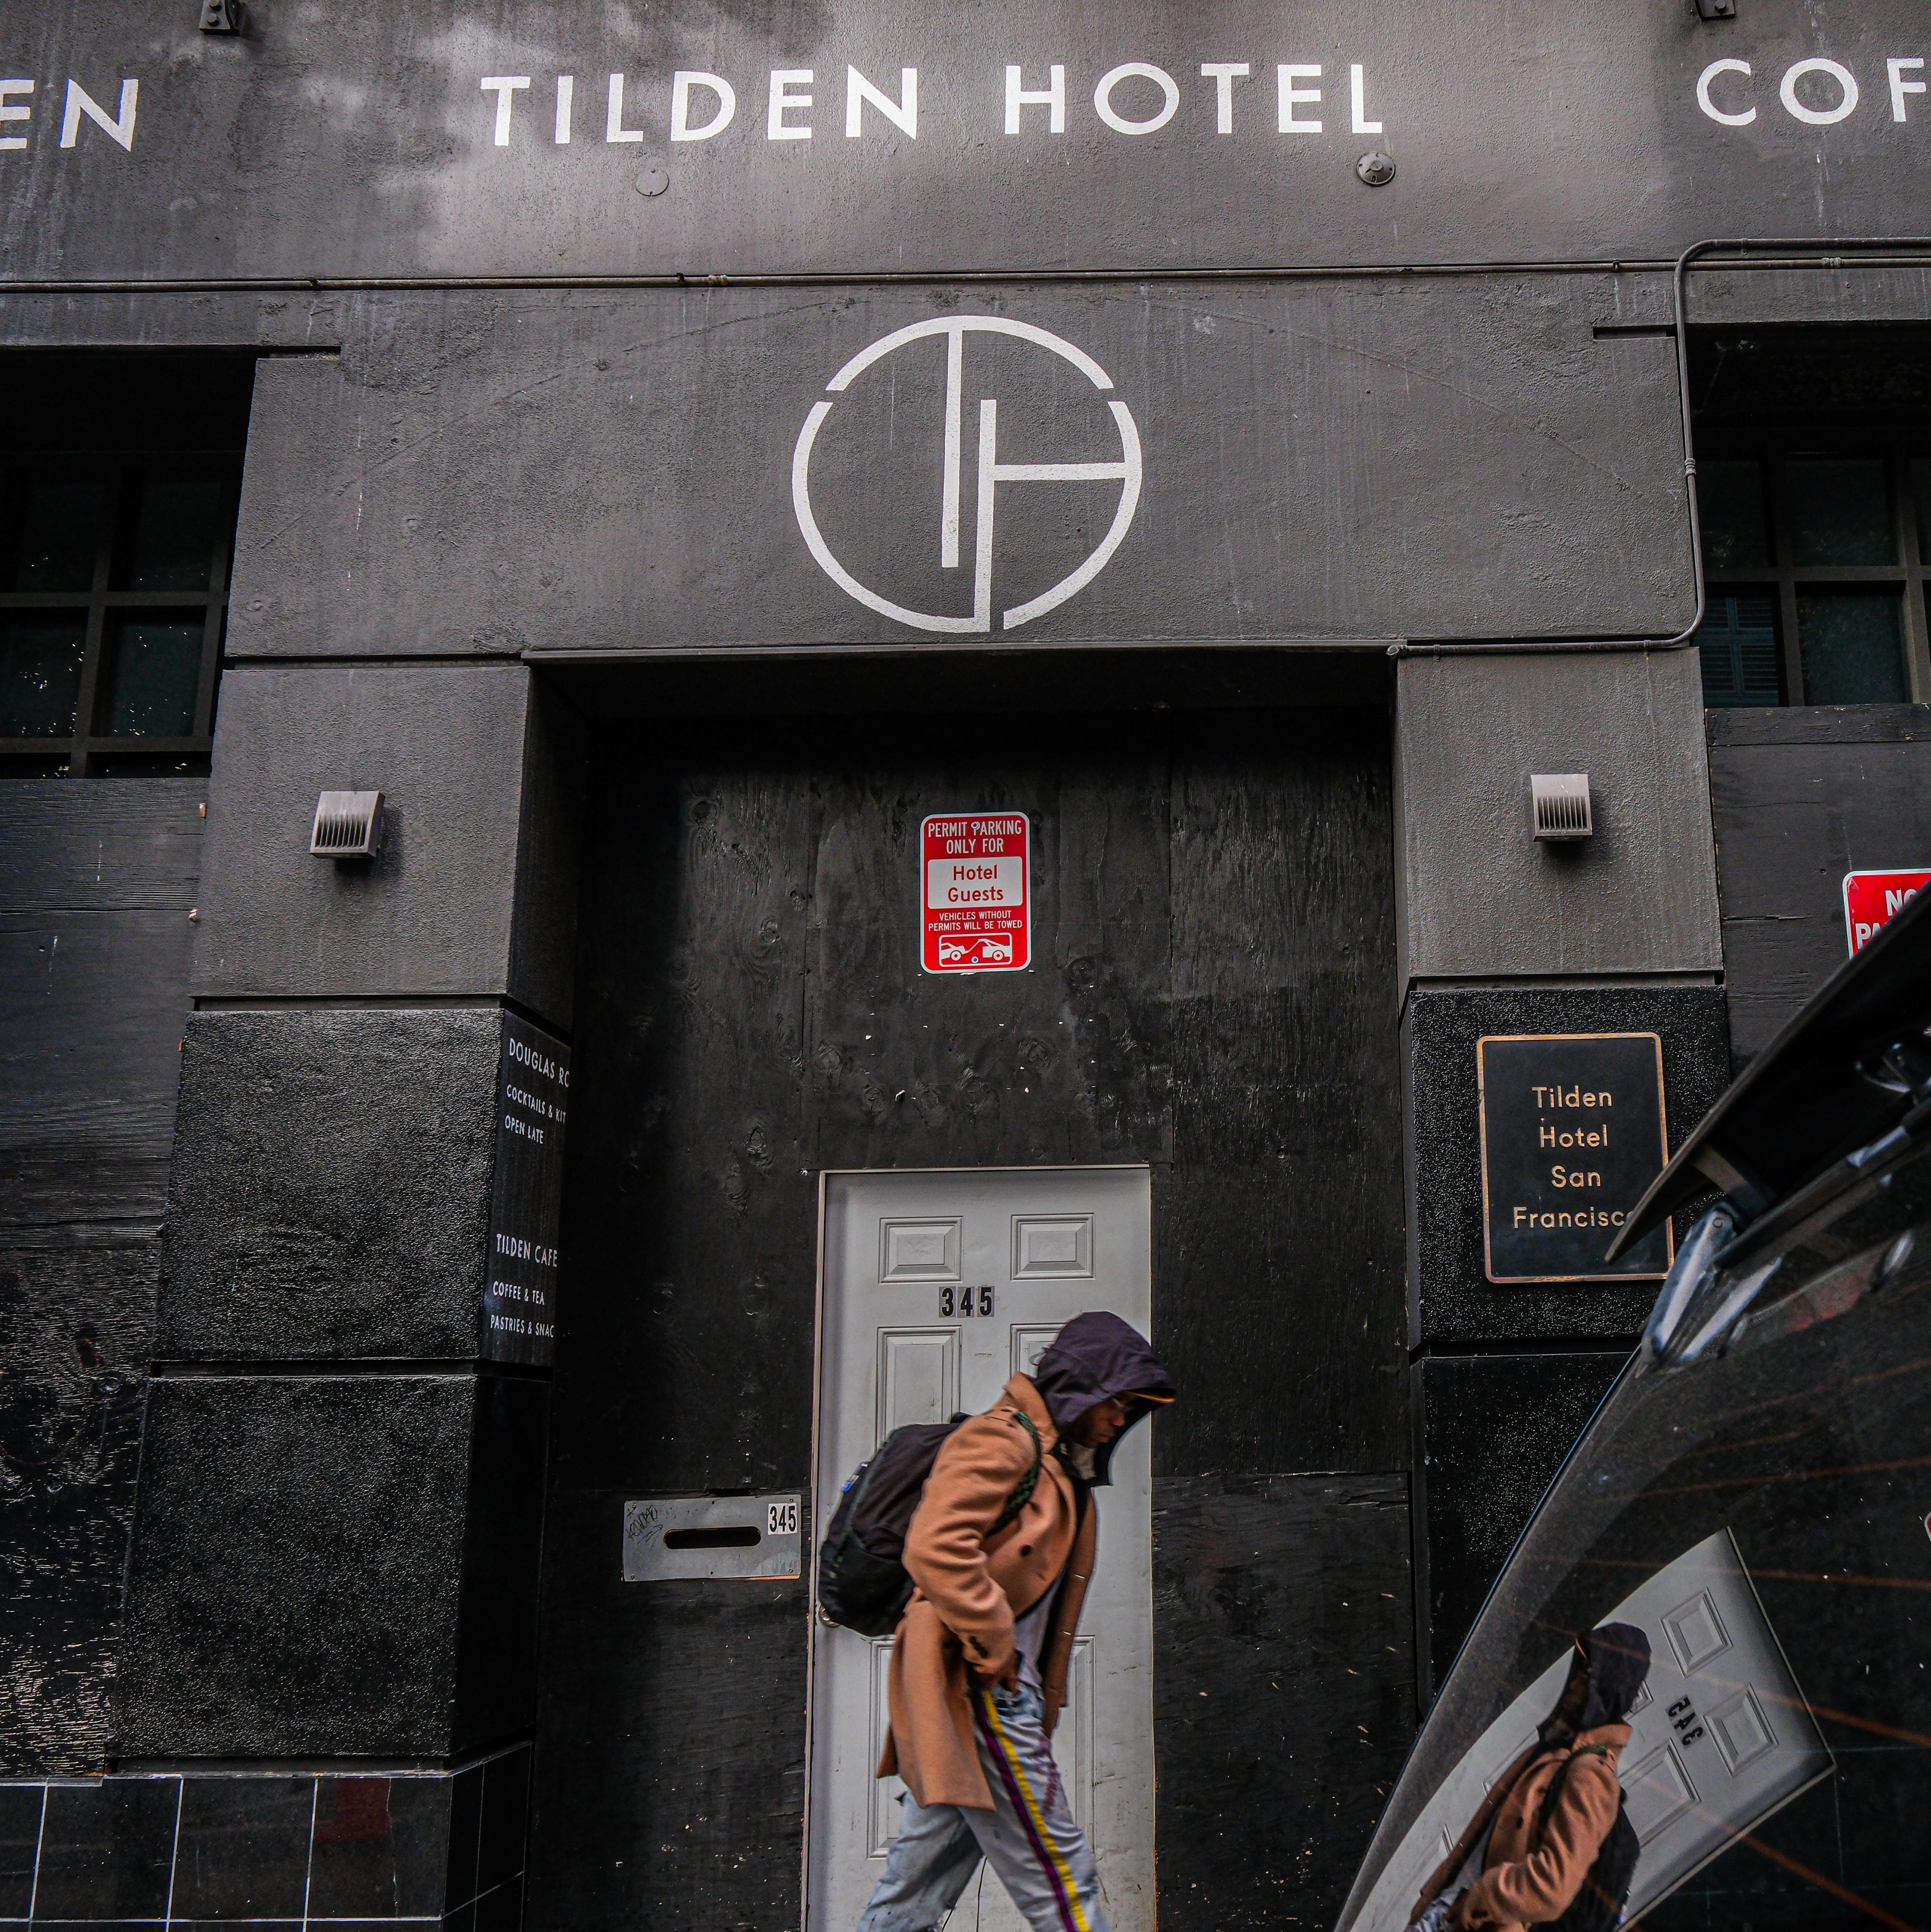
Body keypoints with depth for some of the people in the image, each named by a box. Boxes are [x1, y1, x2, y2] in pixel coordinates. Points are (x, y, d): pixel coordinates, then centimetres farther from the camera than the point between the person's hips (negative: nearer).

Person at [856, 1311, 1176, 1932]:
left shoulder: (1060, 1463, 21)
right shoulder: (1003, 1440, -11)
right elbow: (935, 1546, -25)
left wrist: (1041, 1699, 17)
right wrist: (994, 1645, -19)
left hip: (995, 1692, 10)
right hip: (978, 1689, -10)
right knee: (1059, 1878, -5)